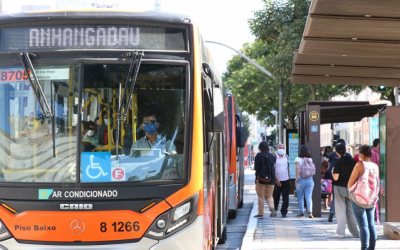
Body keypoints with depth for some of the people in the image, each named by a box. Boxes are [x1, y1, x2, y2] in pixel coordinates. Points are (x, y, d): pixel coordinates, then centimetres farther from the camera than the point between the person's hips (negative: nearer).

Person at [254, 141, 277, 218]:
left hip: (261, 179, -4)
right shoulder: (272, 156, 8)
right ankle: (272, 208, -11)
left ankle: (260, 213, 6)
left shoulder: (259, 156, -6)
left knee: (260, 196, 5)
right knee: (269, 196, 14)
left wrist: (257, 178, -12)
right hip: (271, 180, 4)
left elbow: (257, 168, -12)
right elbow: (273, 168, 11)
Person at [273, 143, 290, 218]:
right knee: (276, 197, 6)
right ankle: (274, 210, 21)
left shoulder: (286, 157, 9)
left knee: (285, 198, -1)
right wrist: (276, 180, -14)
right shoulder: (274, 158, -7)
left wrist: (289, 178, 15)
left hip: (286, 181, 4)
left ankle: (284, 212, 5)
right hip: (277, 181, -3)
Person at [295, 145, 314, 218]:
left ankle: (301, 212, 14)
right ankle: (310, 211, -17)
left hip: (300, 180, -2)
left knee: (300, 197, 11)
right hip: (309, 179, 2)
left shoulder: (298, 159, -7)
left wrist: (297, 178, -19)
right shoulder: (310, 159, 4)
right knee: (309, 196, 0)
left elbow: (297, 167, -20)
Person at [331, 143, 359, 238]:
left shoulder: (338, 163, -14)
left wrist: (332, 172, 1)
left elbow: (336, 177, -17)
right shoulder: (352, 161, 2)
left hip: (340, 187, -5)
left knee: (340, 210, -2)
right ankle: (355, 232, 17)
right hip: (350, 188, 5)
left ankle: (340, 232, -7)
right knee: (350, 210, 13)